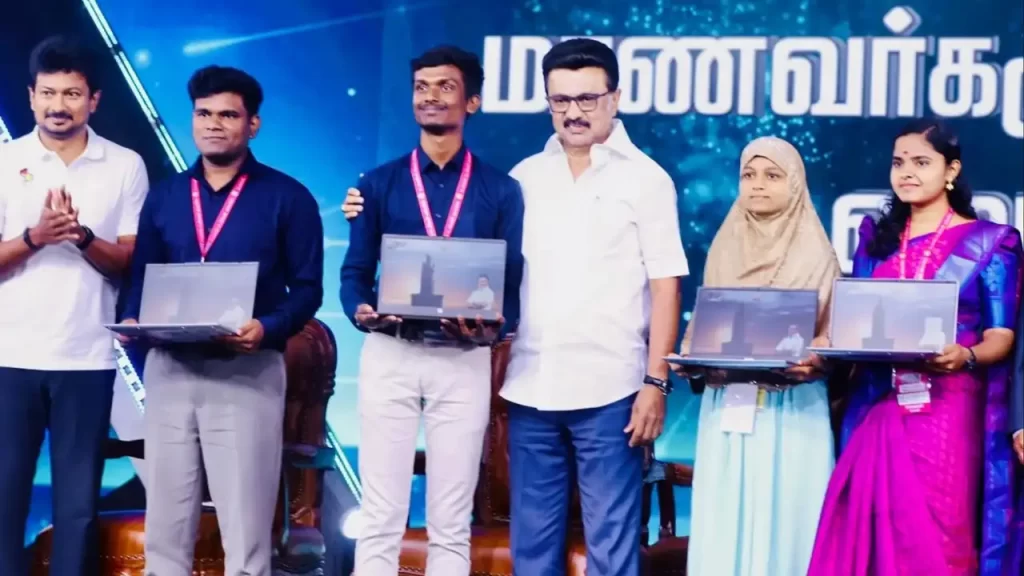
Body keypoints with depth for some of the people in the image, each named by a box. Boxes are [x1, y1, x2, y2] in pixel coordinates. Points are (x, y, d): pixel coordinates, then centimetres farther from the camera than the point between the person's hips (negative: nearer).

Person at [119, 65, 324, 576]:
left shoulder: (288, 198, 1)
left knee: (244, 525, -1)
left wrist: (267, 328, -20)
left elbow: (307, 288, -2)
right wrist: (132, 319, -7)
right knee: (165, 522, 7)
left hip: (248, 372, -4)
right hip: (168, 368, 4)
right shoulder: (164, 196, 13)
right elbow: (141, 277, 14)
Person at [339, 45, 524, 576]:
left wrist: (495, 325, -17)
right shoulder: (379, 184, 9)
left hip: (463, 361, 0)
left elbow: (514, 284, 4)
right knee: (380, 515, 2)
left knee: (451, 522, 6)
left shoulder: (500, 190, 7)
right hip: (389, 356, 0)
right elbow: (355, 272, 6)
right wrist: (361, 310, -16)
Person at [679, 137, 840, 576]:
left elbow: (833, 333, -2)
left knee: (784, 516, -4)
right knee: (727, 519, 2)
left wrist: (813, 360, -21)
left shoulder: (815, 252, 1)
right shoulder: (724, 248, 12)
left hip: (792, 408, -3)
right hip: (727, 406, 3)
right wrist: (690, 357, -6)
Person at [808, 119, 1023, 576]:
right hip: (879, 408, 3)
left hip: (948, 411, -3)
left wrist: (965, 356, -24)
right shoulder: (877, 240, 14)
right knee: (872, 528, 1)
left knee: (935, 535, -5)